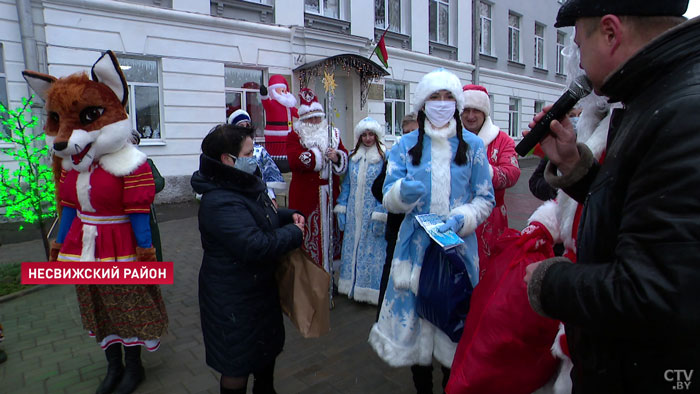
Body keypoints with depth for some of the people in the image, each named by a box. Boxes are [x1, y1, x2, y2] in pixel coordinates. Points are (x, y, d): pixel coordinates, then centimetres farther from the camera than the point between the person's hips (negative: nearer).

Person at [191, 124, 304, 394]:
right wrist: (294, 233, -22)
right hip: (234, 300, -10)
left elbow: (264, 214, 19)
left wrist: (289, 216, -1)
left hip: (259, 288, 10)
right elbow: (257, 247, -36)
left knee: (268, 347, 27)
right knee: (239, 365, 11)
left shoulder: (246, 185, 3)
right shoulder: (221, 203, -30)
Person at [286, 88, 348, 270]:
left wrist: (337, 157, -15)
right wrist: (325, 155, -15)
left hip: (330, 192, 4)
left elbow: (345, 156, 9)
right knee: (308, 230, -3)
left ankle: (329, 271, 21)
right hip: (306, 193, -4)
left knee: (330, 229, 8)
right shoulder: (295, 135, 1)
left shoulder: (333, 134, 15)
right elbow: (294, 161, -16)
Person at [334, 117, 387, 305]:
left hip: (373, 213, -5)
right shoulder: (352, 157, 9)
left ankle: (372, 290, 15)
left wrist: (381, 214, -16)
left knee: (373, 248, 2)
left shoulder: (383, 158, -6)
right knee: (351, 246, 12)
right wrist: (341, 208, 6)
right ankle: (353, 286, 27)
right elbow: (346, 183, 12)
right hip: (353, 213, 5)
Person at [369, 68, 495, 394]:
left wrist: (459, 219, -14)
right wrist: (403, 192, -20)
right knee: (414, 312, 3)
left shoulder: (473, 145, 6)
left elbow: (485, 199, 5)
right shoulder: (406, 145, 6)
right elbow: (388, 198, 3)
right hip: (416, 245, 1)